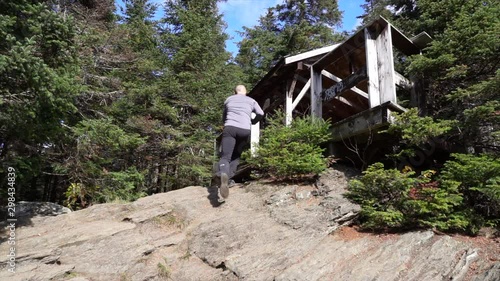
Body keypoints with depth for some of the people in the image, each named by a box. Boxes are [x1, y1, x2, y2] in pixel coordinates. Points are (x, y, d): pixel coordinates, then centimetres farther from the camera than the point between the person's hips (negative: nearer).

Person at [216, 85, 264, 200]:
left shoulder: (228, 99, 23)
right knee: (236, 156, 20)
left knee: (225, 157, -12)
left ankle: (223, 174, -43)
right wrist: (253, 122, 29)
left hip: (230, 128, -1)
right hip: (245, 130, 1)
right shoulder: (251, 101, 20)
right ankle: (229, 177, 2)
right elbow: (261, 113, 10)